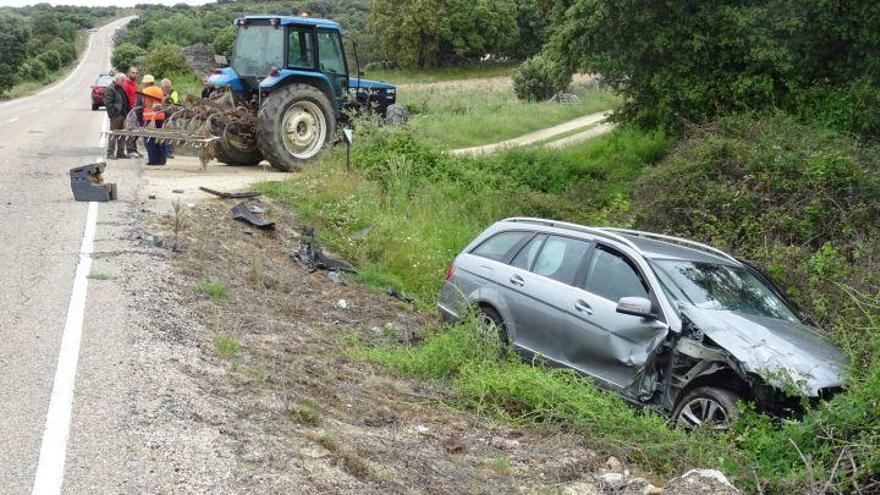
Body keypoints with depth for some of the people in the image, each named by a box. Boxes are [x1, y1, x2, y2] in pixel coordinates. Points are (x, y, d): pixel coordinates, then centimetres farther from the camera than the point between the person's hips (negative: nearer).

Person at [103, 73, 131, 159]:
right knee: (113, 135, -7)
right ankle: (110, 153, -4)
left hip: (122, 115, 9)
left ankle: (120, 152, 19)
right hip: (115, 116, -9)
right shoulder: (110, 89, -9)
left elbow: (126, 101, 26)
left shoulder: (122, 89, 18)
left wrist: (126, 112, 14)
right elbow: (107, 103, -17)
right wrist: (113, 112, -20)